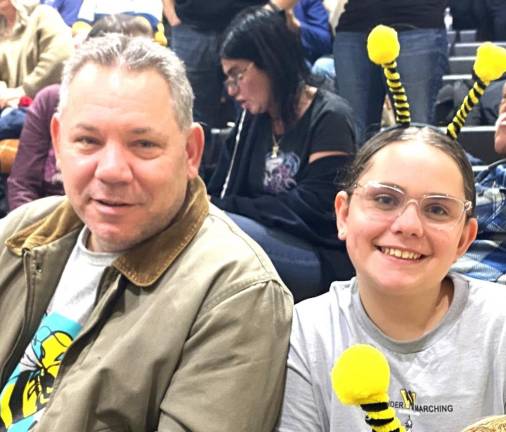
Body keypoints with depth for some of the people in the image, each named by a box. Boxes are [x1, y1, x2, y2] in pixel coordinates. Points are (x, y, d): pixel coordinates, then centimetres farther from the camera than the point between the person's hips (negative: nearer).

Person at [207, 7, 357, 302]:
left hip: (325, 259, -7)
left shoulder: (330, 118, -9)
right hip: (273, 243, 7)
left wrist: (222, 208, -17)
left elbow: (311, 209, -17)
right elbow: (219, 194, 8)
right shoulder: (252, 119, 12)